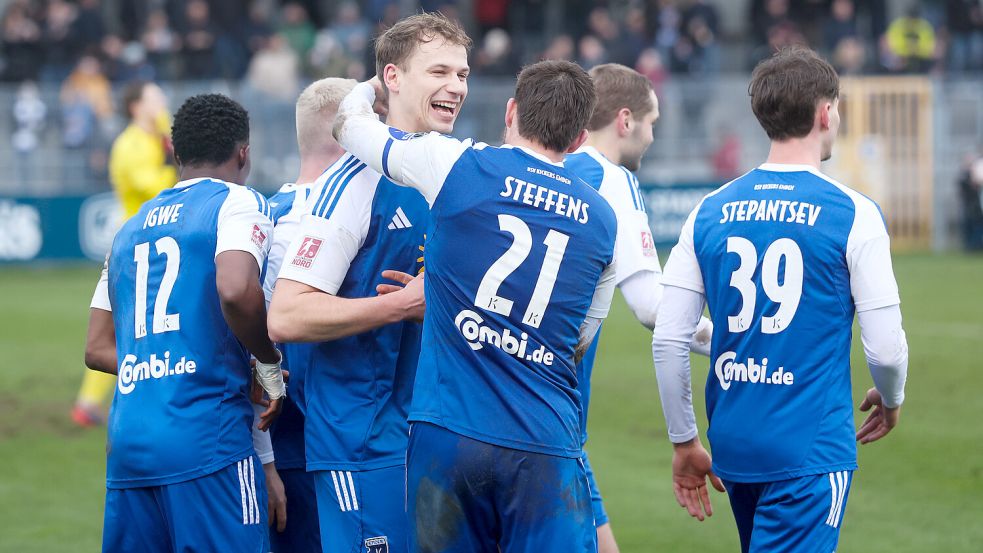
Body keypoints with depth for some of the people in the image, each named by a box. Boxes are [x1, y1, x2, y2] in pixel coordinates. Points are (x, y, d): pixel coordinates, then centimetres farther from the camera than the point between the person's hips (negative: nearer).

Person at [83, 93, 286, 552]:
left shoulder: (130, 229, 22)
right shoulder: (237, 203, 2)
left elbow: (98, 349, 21)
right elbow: (235, 290, -19)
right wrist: (269, 365, -5)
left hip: (126, 443, 6)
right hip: (205, 438, -6)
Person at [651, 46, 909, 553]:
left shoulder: (709, 212, 5)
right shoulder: (853, 214, -8)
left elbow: (667, 341, 4)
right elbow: (885, 347, -6)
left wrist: (683, 442, 15)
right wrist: (890, 398, 16)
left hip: (732, 449, 6)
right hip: (811, 451, -5)